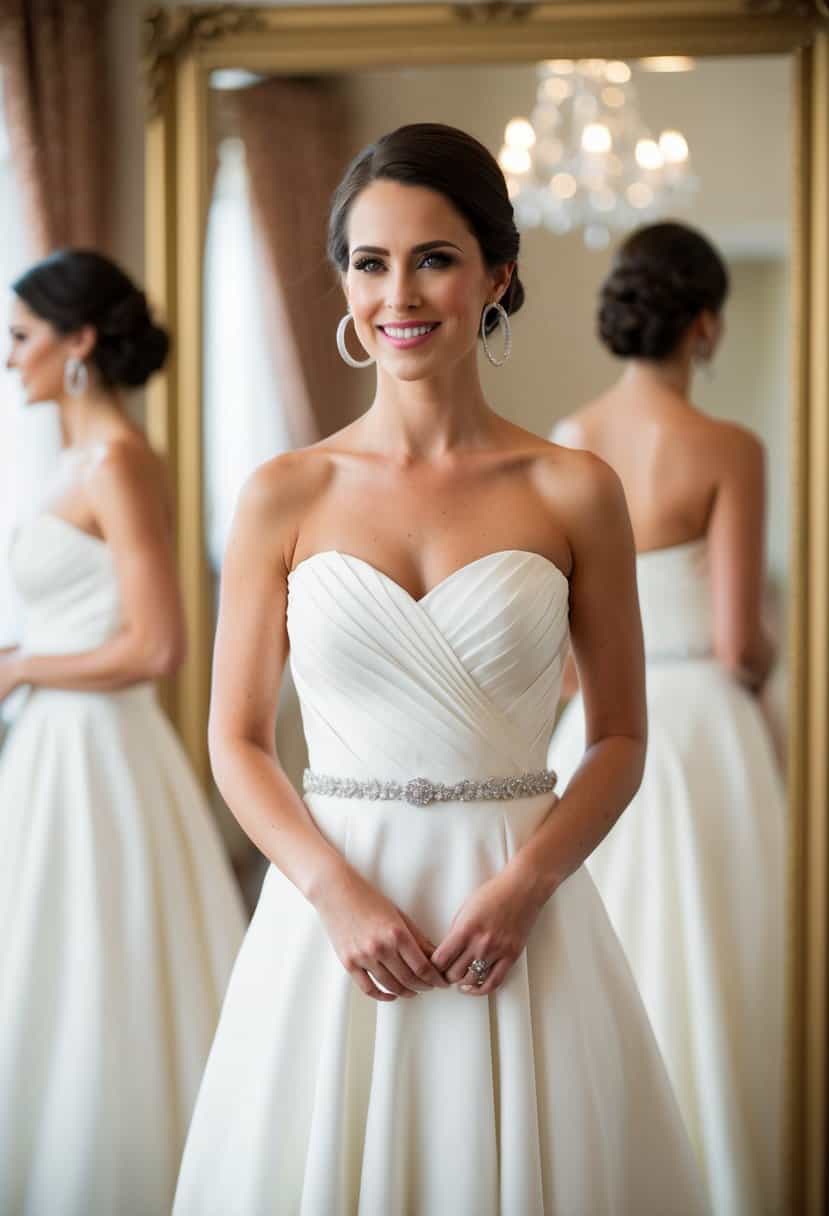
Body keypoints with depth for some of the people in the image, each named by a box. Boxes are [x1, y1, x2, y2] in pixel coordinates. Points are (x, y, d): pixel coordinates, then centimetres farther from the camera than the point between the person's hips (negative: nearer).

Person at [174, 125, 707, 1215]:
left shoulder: (573, 493, -1)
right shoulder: (285, 497, 1)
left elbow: (622, 737, 3)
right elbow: (238, 741, 3)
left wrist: (526, 883, -12)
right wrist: (336, 891, -12)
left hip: (515, 907, 0)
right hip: (335, 898, 1)